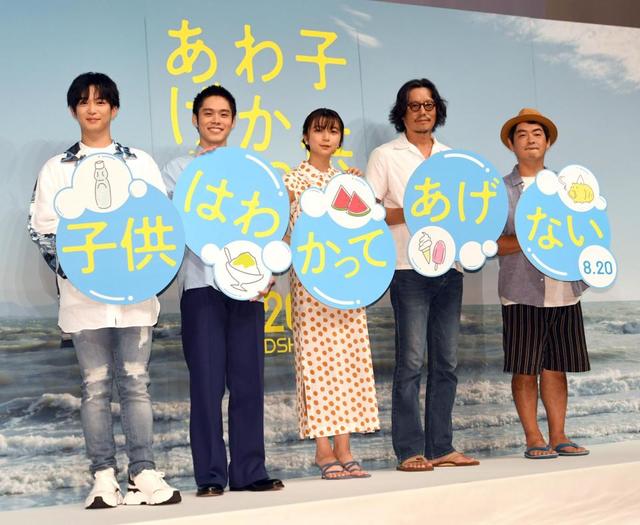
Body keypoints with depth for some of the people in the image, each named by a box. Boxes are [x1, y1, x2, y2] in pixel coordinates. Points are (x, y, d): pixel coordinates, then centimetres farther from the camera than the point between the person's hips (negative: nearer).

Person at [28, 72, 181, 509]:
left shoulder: (139, 162, 12)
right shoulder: (56, 169, 10)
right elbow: (42, 227, 4)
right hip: (83, 291, 0)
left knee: (136, 380, -1)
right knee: (96, 385, 2)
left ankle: (144, 473, 1)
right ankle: (104, 477, 5)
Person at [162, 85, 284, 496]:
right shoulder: (178, 169, 11)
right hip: (201, 285, -2)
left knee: (248, 379, 1)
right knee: (206, 380, -3)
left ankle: (249, 470, 7)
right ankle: (211, 475, 2)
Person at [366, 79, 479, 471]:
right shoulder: (385, 156, 5)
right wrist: (410, 213, -16)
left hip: (448, 266, 5)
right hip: (410, 267, -5)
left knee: (446, 362, 6)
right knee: (412, 361, -8)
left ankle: (440, 447, 12)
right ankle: (410, 450, -4)